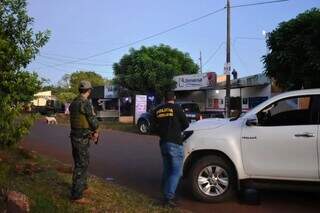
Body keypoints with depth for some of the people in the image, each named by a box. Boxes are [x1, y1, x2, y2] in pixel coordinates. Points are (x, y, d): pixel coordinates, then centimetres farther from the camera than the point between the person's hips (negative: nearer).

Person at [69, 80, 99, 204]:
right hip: (82, 138, -9)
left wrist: (91, 131, 11)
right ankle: (76, 196, 2)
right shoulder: (85, 103, -18)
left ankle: (83, 187, 35)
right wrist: (95, 131, 6)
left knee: (82, 163, 21)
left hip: (75, 136, 9)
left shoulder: (74, 103, 10)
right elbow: (92, 119, -13)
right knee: (81, 165, -3)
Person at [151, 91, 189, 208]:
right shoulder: (176, 108, -5)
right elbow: (186, 124, 1)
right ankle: (169, 197, -8)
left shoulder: (157, 110, 8)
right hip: (175, 143, -6)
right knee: (177, 171, -2)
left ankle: (165, 195, 25)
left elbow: (154, 128, 10)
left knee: (167, 170, 18)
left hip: (163, 143, 6)